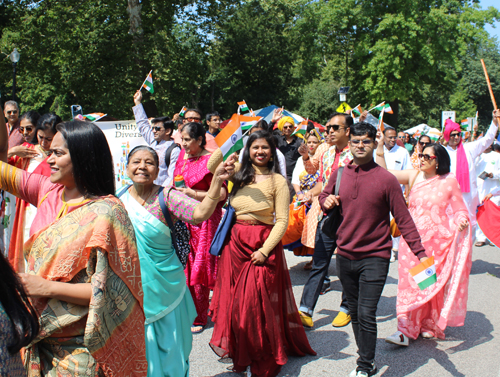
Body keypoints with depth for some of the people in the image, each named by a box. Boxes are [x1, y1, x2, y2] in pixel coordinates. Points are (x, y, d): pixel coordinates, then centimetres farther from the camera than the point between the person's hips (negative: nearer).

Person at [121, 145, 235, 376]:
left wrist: (217, 181, -43)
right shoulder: (117, 200, -1)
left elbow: (199, 213, -30)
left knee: (167, 348, 13)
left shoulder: (166, 197, -11)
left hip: (163, 287, -2)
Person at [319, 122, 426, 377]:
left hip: (374, 257, -5)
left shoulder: (386, 179, -10)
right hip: (345, 255, 5)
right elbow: (324, 196, 19)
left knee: (366, 314, -9)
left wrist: (420, 253, -15)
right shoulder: (339, 174, 2)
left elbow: (404, 220, -9)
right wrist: (326, 201, -6)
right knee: (354, 312, 16)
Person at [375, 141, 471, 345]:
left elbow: (459, 208, 4)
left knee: (434, 283, 9)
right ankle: (405, 329, 1)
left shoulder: (449, 181, -1)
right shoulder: (413, 176, 5)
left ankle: (430, 325, 28)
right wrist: (380, 149, -4)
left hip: (439, 240, -1)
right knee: (410, 282, -3)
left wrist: (462, 221, -17)